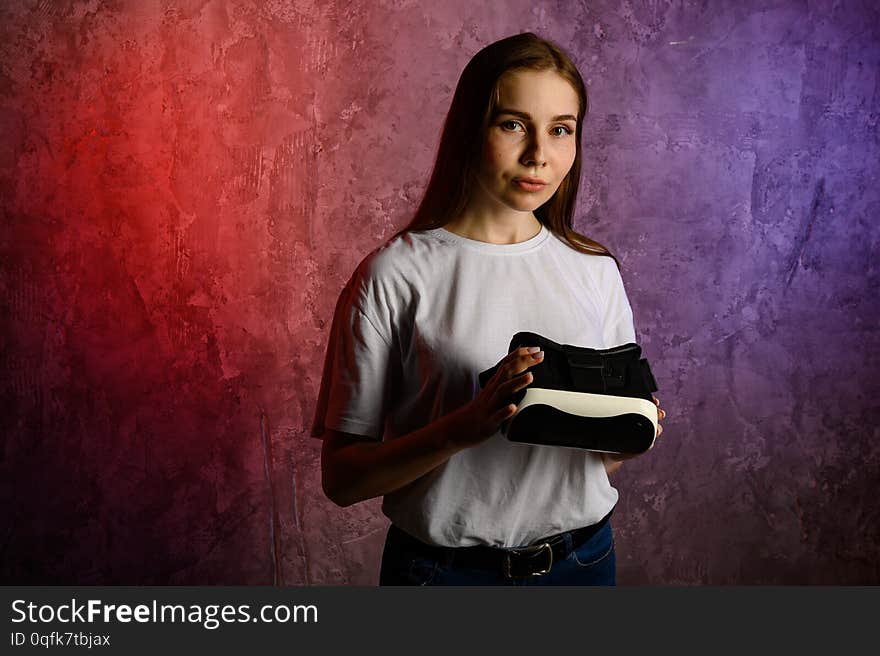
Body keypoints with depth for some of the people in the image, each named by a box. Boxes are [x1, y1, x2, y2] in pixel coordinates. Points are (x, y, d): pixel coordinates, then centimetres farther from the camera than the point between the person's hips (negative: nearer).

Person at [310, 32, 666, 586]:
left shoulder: (596, 272, 0)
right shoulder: (395, 276, -13)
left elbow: (606, 464, 8)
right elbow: (341, 477, -14)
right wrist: (465, 427, -28)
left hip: (583, 556, 4)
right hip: (445, 564, -3)